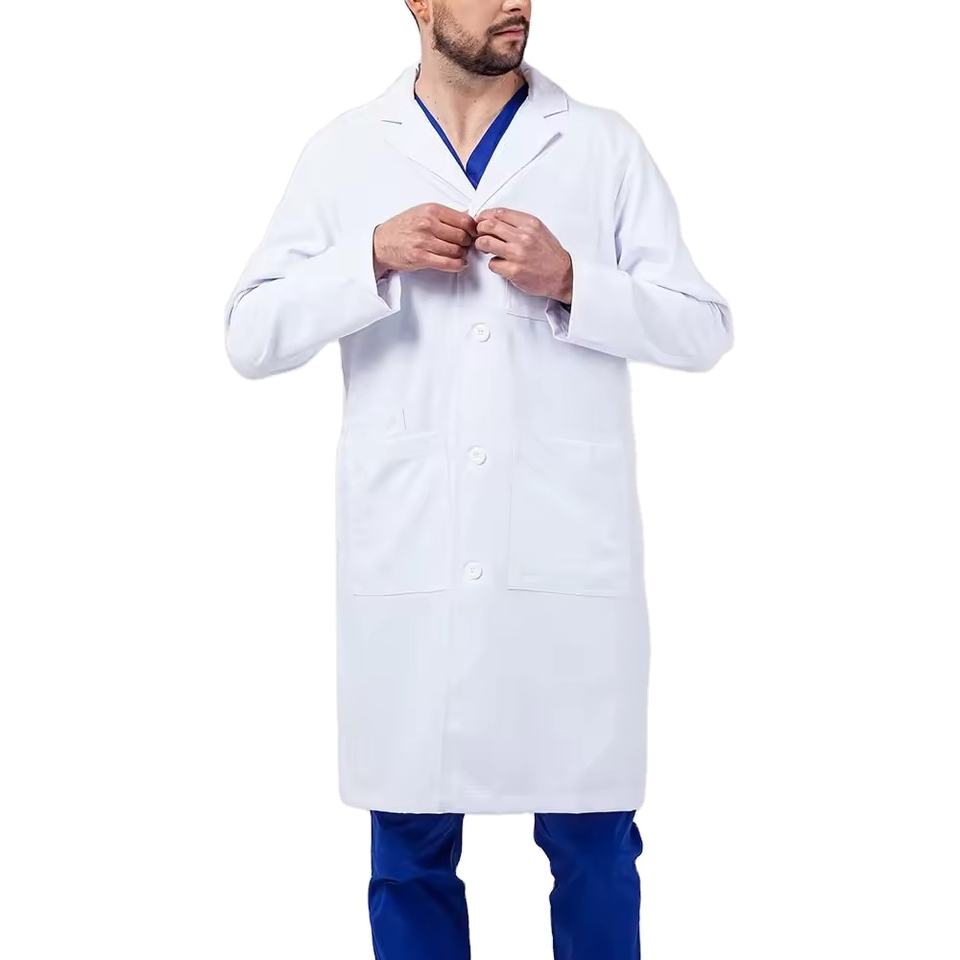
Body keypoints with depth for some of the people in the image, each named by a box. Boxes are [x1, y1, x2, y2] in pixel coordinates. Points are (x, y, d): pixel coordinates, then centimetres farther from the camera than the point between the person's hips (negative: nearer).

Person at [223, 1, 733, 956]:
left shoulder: (605, 143, 6)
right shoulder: (343, 152, 8)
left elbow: (704, 329, 3)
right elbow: (250, 337, 3)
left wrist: (569, 280, -12)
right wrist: (375, 257, -11)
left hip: (569, 556, 0)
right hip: (408, 560, 1)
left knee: (591, 837, 7)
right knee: (410, 843, 10)